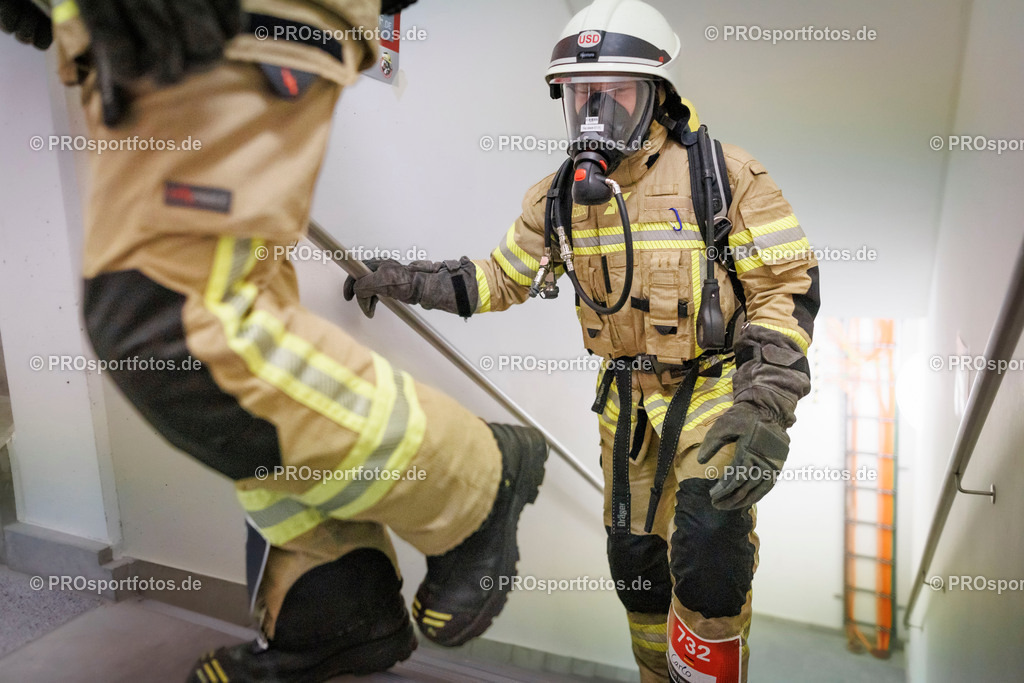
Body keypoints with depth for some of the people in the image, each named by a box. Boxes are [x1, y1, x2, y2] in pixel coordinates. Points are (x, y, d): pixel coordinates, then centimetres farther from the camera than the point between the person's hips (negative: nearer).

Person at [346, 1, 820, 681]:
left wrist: (764, 411, -24)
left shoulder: (724, 176, -14)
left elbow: (787, 291, -13)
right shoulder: (562, 196, 0)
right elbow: (502, 278, 12)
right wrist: (408, 280, 1)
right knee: (635, 560, 14)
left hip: (719, 385, -4)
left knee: (707, 563, -19)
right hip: (629, 399, 5)